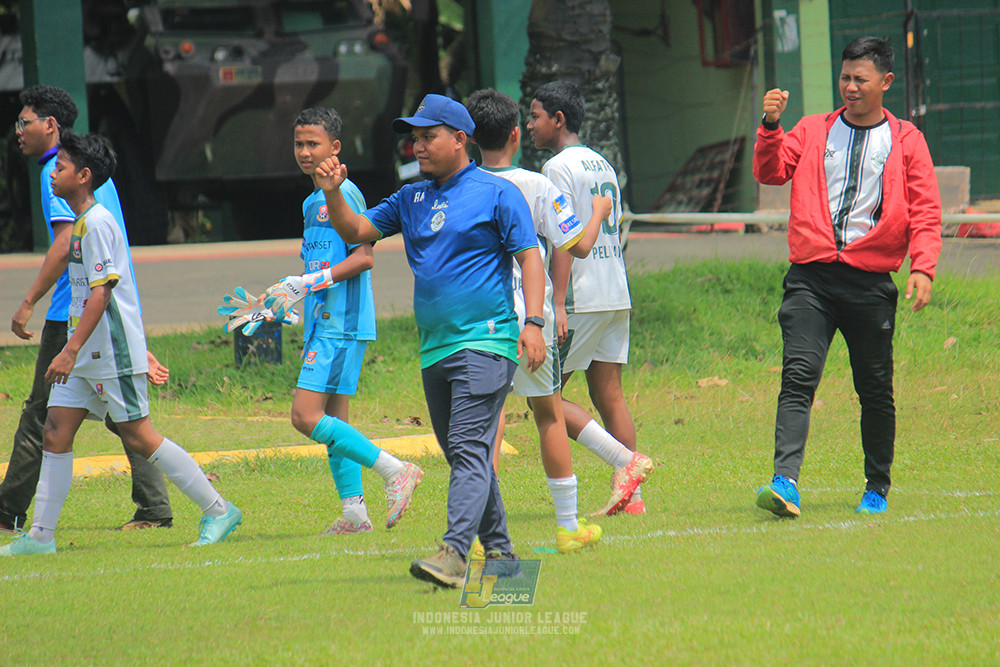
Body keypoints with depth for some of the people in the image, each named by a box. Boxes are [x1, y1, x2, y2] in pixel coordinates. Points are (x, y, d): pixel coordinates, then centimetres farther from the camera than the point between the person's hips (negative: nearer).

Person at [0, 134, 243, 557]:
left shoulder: (97, 224, -15)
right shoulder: (82, 223, 15)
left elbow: (101, 292, -21)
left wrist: (71, 352, -25)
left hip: (112, 354, -10)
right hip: (87, 355, 10)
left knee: (137, 436, -6)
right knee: (55, 433, 4)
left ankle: (218, 510, 1)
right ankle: (41, 535, 5)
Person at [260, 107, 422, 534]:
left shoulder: (343, 193, -11)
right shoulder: (312, 202, 19)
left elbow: (363, 257, -17)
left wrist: (310, 283, -21)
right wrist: (284, 295, 28)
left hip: (341, 322, -10)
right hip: (323, 323, 10)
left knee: (306, 416, -15)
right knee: (333, 421, 8)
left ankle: (395, 470, -14)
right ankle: (354, 514, 10)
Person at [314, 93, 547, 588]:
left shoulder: (497, 194, -1)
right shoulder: (411, 199, 17)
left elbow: (529, 255, -6)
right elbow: (355, 232, 18)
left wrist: (533, 322, -17)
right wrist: (333, 195, -1)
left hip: (485, 343, -8)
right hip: (433, 349, 8)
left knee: (470, 450, -18)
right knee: (462, 457, 12)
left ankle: (453, 554, -30)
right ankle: (500, 554, 21)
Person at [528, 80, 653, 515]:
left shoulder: (559, 168, -9)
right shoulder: (603, 165, 17)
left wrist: (558, 304, -20)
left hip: (580, 300, -8)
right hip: (617, 296, 8)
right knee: (608, 395, 8)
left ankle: (625, 461, -14)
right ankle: (630, 496, 2)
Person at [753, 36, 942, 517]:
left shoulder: (905, 141, 9)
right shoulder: (813, 131, 15)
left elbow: (925, 212, 4)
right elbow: (771, 172, 5)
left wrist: (922, 267, -11)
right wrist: (770, 127, -12)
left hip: (871, 280, 0)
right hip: (811, 278, 1)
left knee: (875, 390, 7)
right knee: (798, 377, -15)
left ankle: (877, 489, 22)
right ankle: (785, 482, -26)